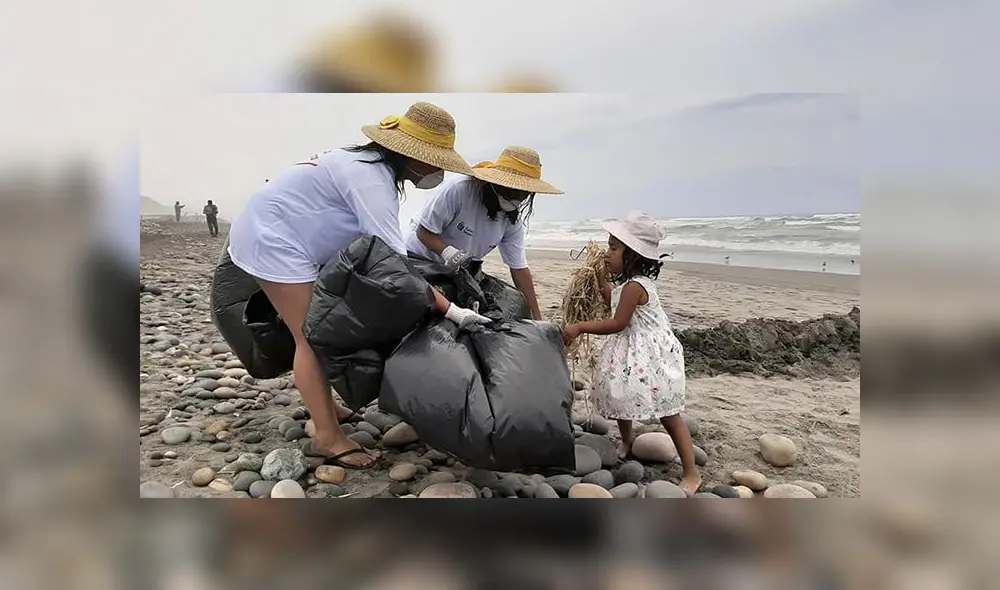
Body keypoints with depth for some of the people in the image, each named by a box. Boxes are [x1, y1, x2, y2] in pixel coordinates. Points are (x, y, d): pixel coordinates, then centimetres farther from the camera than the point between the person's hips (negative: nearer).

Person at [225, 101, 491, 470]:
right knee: (312, 335, -11)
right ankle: (328, 437, -6)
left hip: (278, 234, 11)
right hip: (271, 239, -10)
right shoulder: (372, 179, -26)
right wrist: (450, 310, -31)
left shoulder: (371, 163, 6)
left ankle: (322, 405, 29)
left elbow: (378, 247, 8)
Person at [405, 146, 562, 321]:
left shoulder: (513, 220, -11)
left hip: (458, 273, 5)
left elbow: (519, 268, -9)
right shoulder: (458, 189, -29)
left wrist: (537, 317, -12)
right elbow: (424, 232, -22)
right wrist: (447, 251, -43)